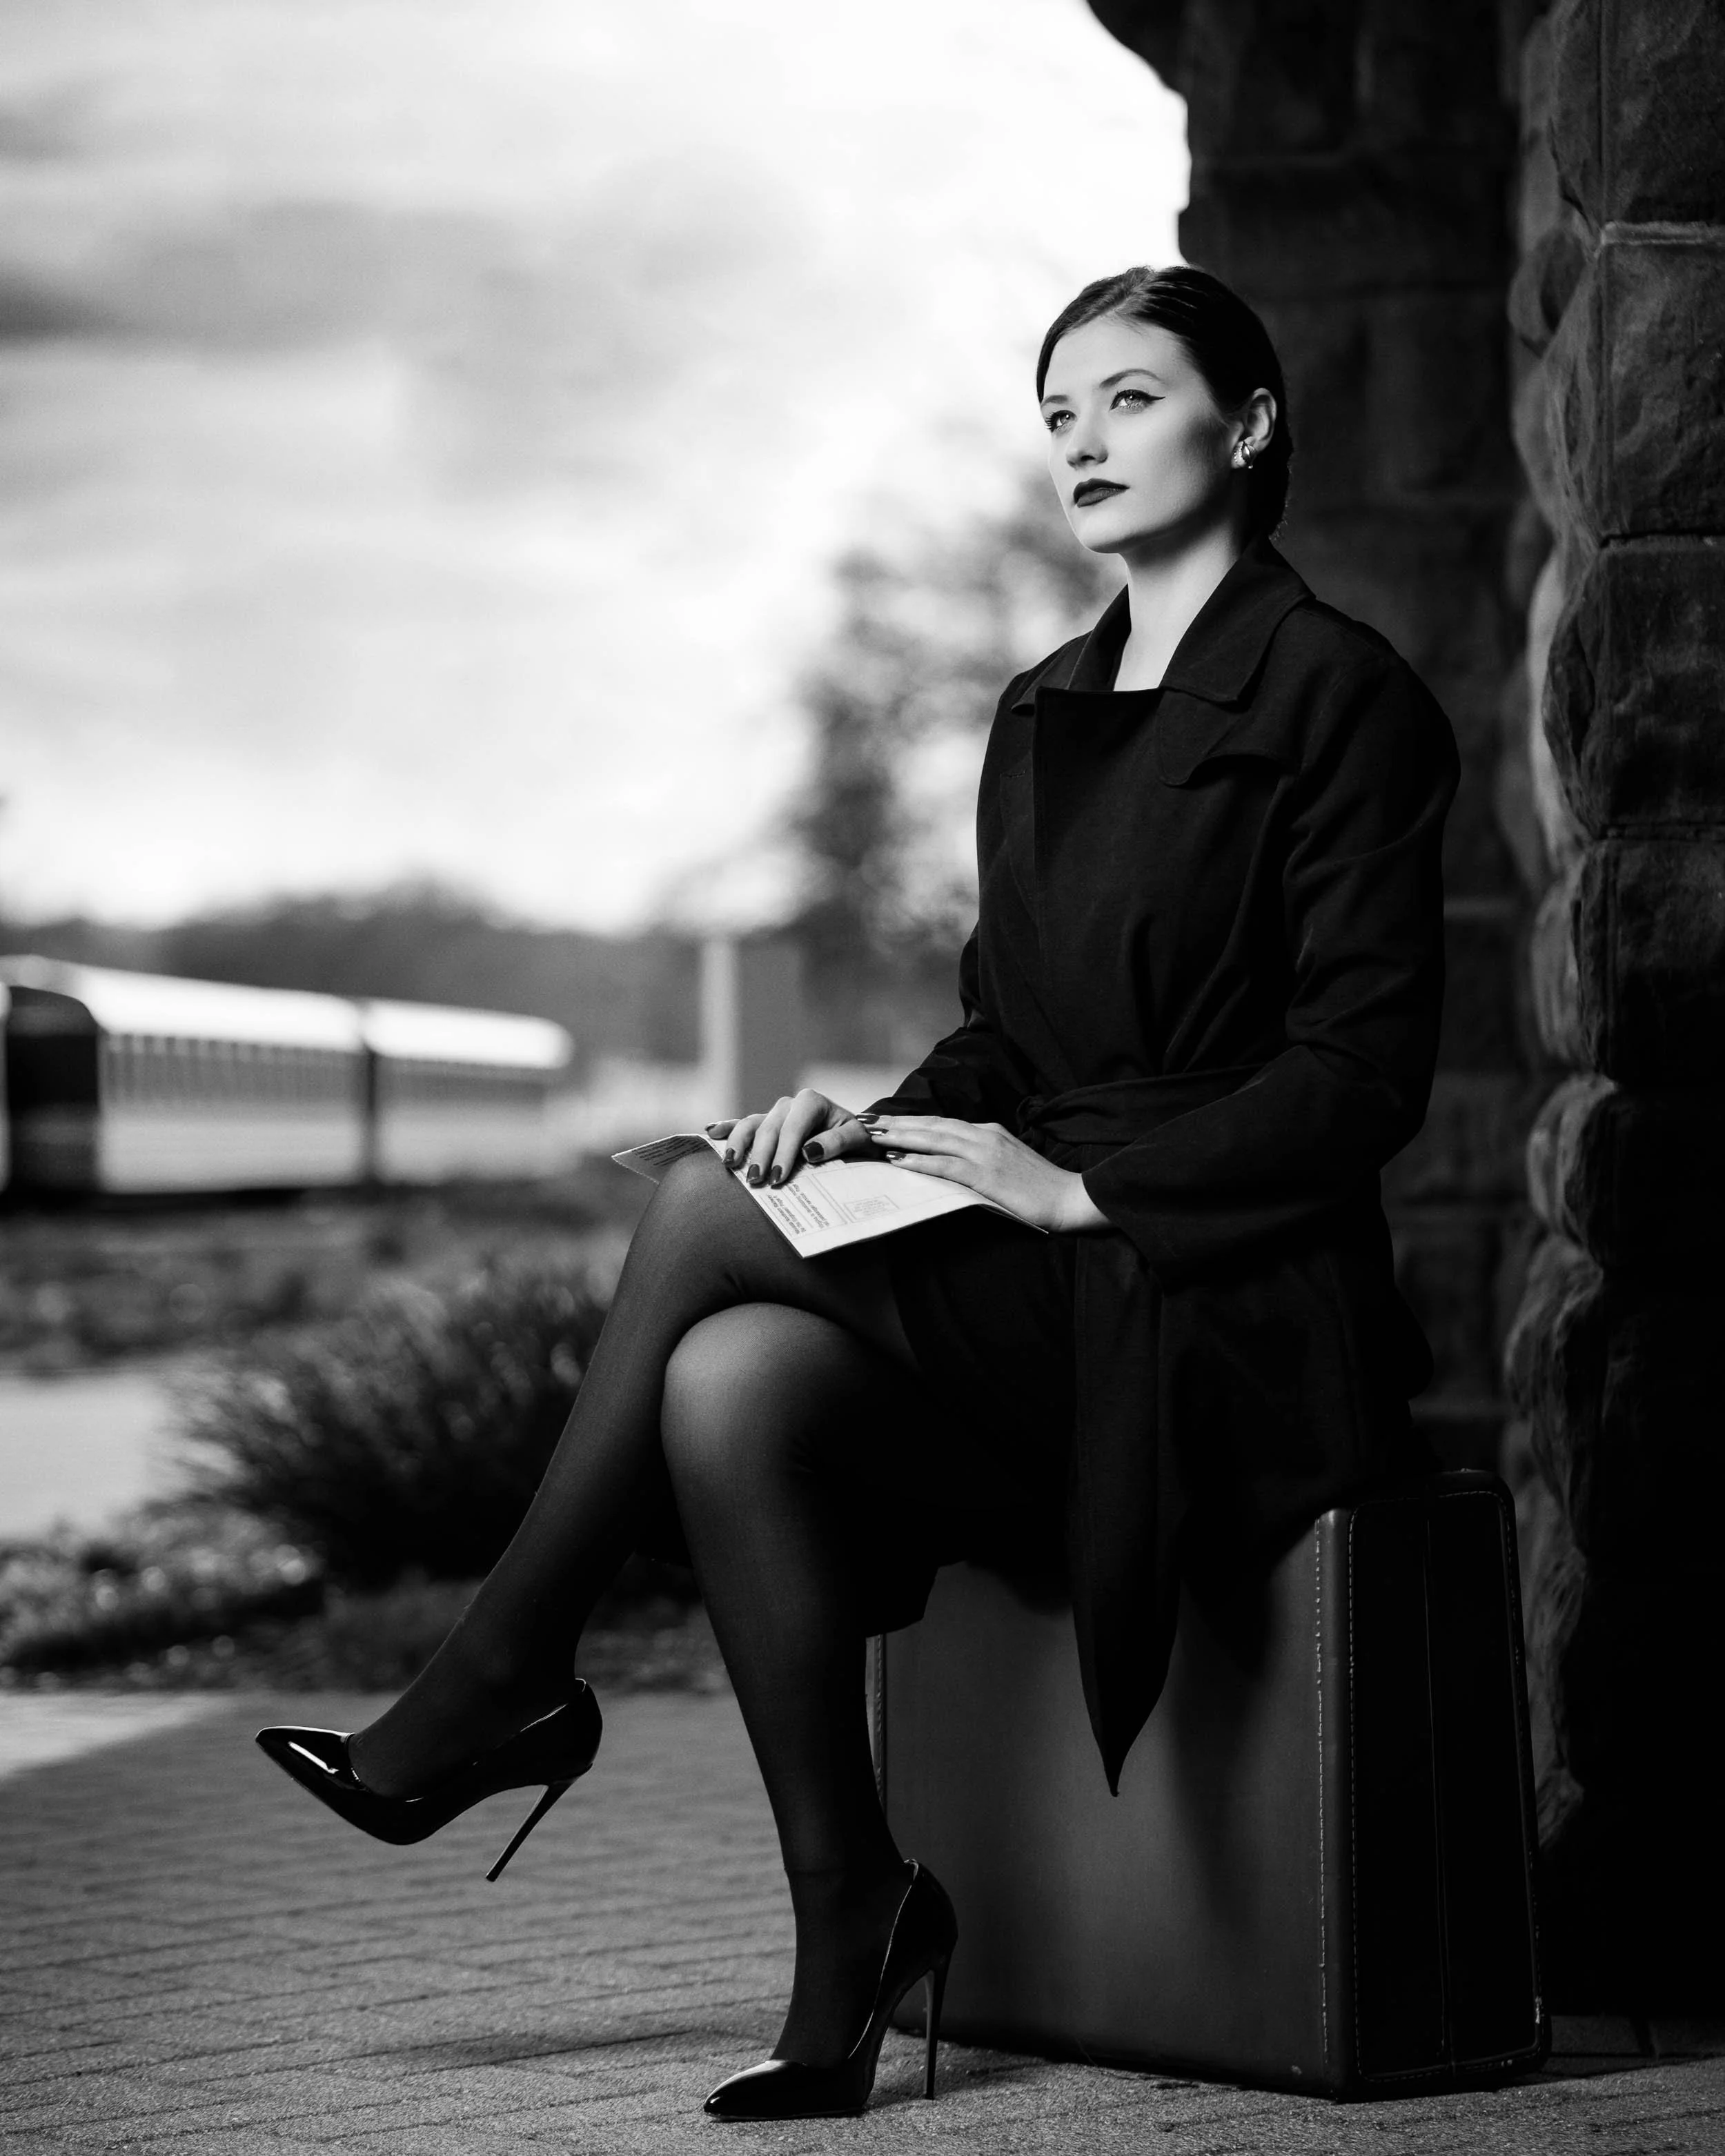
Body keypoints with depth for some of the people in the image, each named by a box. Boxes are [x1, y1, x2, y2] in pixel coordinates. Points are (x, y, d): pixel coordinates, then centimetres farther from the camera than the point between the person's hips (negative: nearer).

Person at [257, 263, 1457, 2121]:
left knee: (707, 1213, -23)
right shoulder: (1042, 718, 18)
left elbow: (1363, 1075, -11)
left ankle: (502, 1685, -7)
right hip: (1036, 1290, 7)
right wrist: (876, 1123, -1)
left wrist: (1082, 1184, -16)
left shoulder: (1338, 697, -5)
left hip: (1230, 1313, -7)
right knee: (728, 1384, -24)